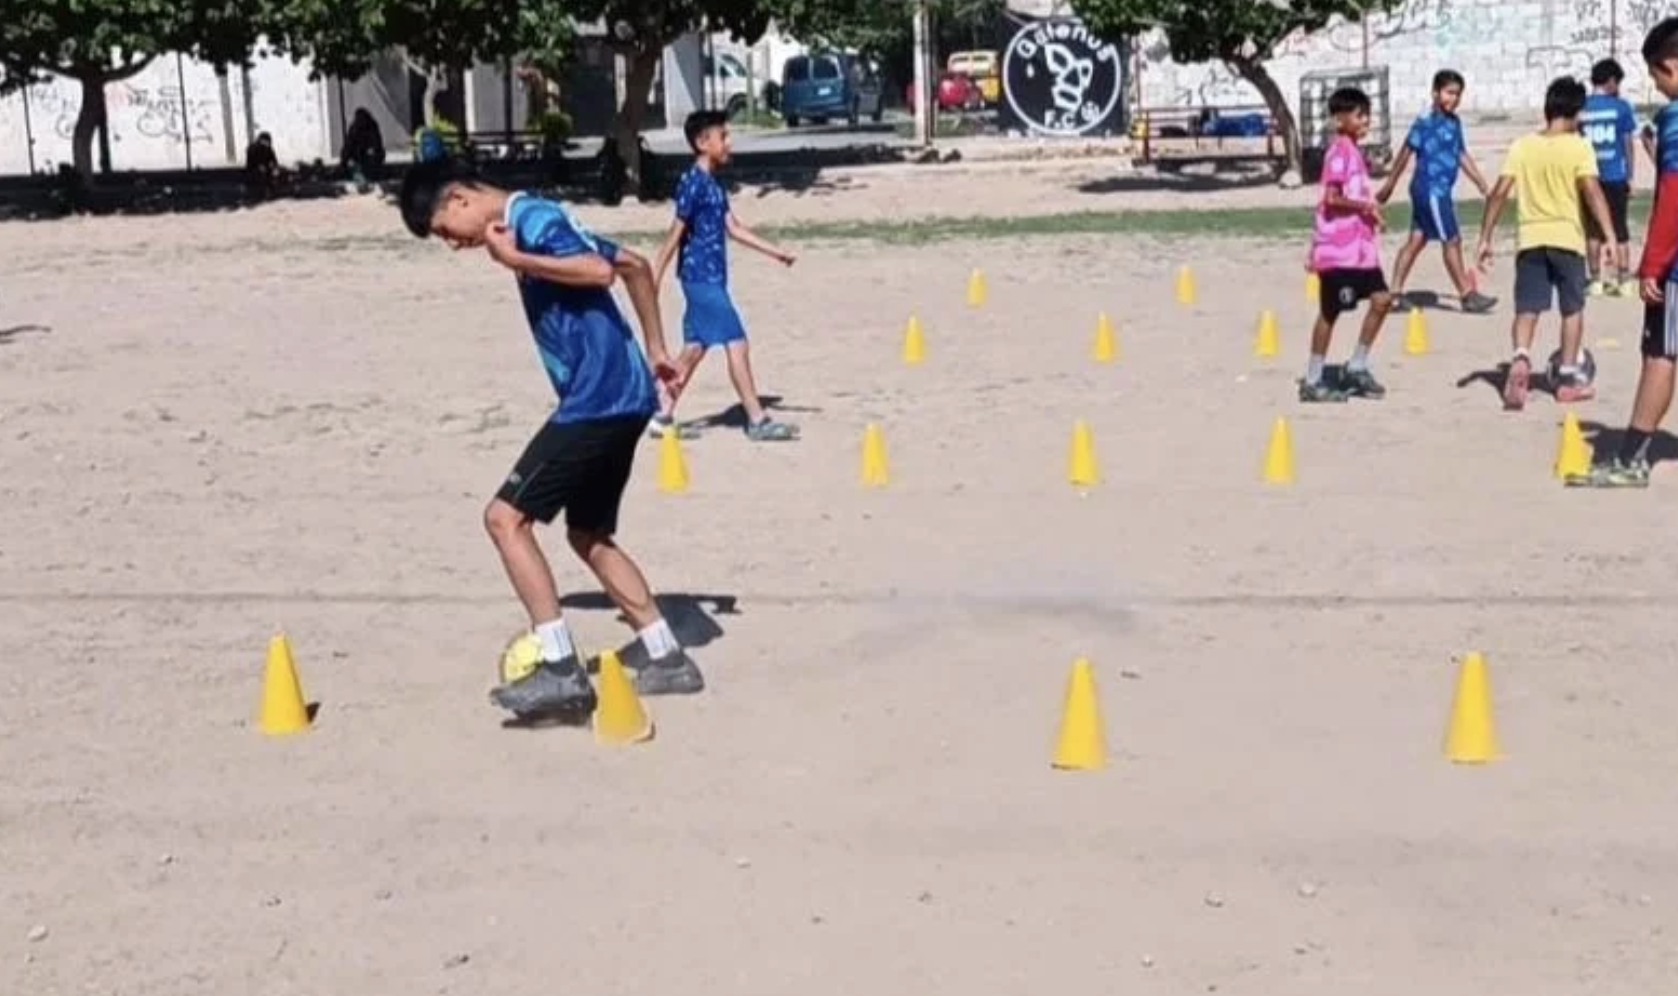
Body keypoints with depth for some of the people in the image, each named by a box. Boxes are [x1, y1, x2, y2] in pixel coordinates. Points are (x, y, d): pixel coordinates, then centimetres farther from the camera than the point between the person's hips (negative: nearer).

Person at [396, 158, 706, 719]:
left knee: (506, 517, -9)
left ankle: (562, 670, -10)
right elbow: (636, 265, 25)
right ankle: (667, 658, 21)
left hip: (599, 400, -11)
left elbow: (601, 272, -26)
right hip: (618, 398, 11)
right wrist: (654, 350, 24)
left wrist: (515, 260, -18)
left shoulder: (533, 220, -10)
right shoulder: (528, 226, 19)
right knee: (589, 536, 18)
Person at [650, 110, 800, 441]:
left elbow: (734, 228, 15)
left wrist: (775, 252, 13)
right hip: (702, 278, -10)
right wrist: (655, 281, -14)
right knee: (737, 344, -8)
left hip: (710, 278, 10)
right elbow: (675, 235, -15)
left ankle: (664, 416, 18)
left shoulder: (713, 185, 14)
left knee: (695, 348, 12)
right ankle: (758, 421, -4)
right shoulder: (693, 184, -15)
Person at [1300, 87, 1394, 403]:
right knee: (1330, 312, -2)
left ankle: (1356, 368, 16)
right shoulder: (1340, 152, -14)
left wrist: (1371, 213, 12)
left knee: (1382, 299, 6)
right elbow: (1331, 199, -23)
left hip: (1359, 246, 9)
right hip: (1338, 249, -9)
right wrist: (1366, 205, -16)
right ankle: (1312, 382, 8)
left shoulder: (1353, 151, 15)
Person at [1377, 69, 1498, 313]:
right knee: (1452, 241, -4)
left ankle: (1395, 292, 13)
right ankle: (1468, 295, 1)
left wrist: (1484, 186, 17)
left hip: (1443, 190, 8)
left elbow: (1463, 157, 18)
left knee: (1416, 240, 9)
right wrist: (1389, 186, -7)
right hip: (1431, 190, -8)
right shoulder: (1425, 123, -13)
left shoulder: (1454, 122, 12)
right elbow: (1406, 153, -10)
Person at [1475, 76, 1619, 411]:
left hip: (1530, 238, 2)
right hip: (1567, 238, -2)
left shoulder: (1522, 146, 3)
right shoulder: (1579, 147, -5)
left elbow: (1500, 193, -2)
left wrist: (1485, 238, 2)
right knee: (1572, 308, 14)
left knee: (1527, 310, 3)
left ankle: (1521, 360, -24)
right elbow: (1592, 191, -17)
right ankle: (1567, 378, 17)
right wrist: (1610, 236, -19)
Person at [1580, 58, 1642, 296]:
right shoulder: (1621, 106, -3)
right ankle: (1624, 280, 7)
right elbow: (1628, 144, 1)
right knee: (1620, 228, 7)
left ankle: (1596, 280, 6)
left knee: (1593, 230, 7)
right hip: (1615, 176, -1)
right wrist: (1630, 176, 9)